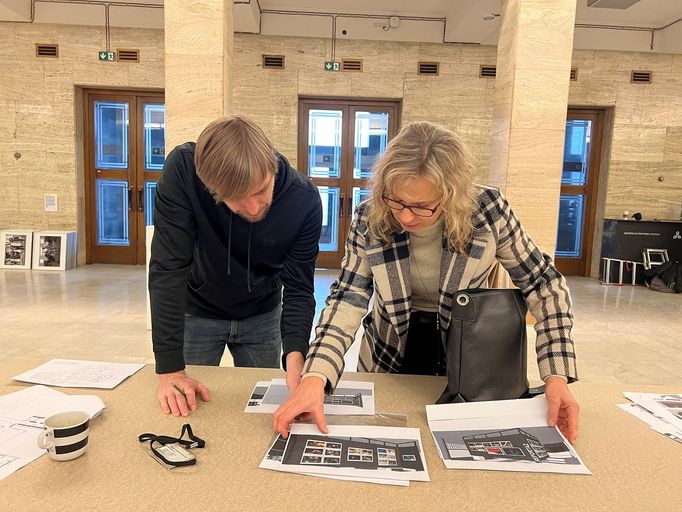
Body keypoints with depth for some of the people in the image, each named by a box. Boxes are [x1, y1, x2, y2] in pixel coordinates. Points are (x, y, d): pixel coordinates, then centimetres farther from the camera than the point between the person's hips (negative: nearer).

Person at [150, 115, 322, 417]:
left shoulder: (304, 201, -28)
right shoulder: (183, 169, -31)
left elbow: (299, 288, -21)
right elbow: (169, 267, -30)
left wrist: (295, 355, -40)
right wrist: (169, 368, -31)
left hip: (262, 316, 1)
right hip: (197, 311, 0)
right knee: (183, 411, 12)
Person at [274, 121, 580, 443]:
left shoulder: (488, 210, -24)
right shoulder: (368, 220, -21)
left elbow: (544, 284, -15)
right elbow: (347, 300, -22)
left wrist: (557, 377, -22)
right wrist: (316, 377, -37)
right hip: (389, 360, 1)